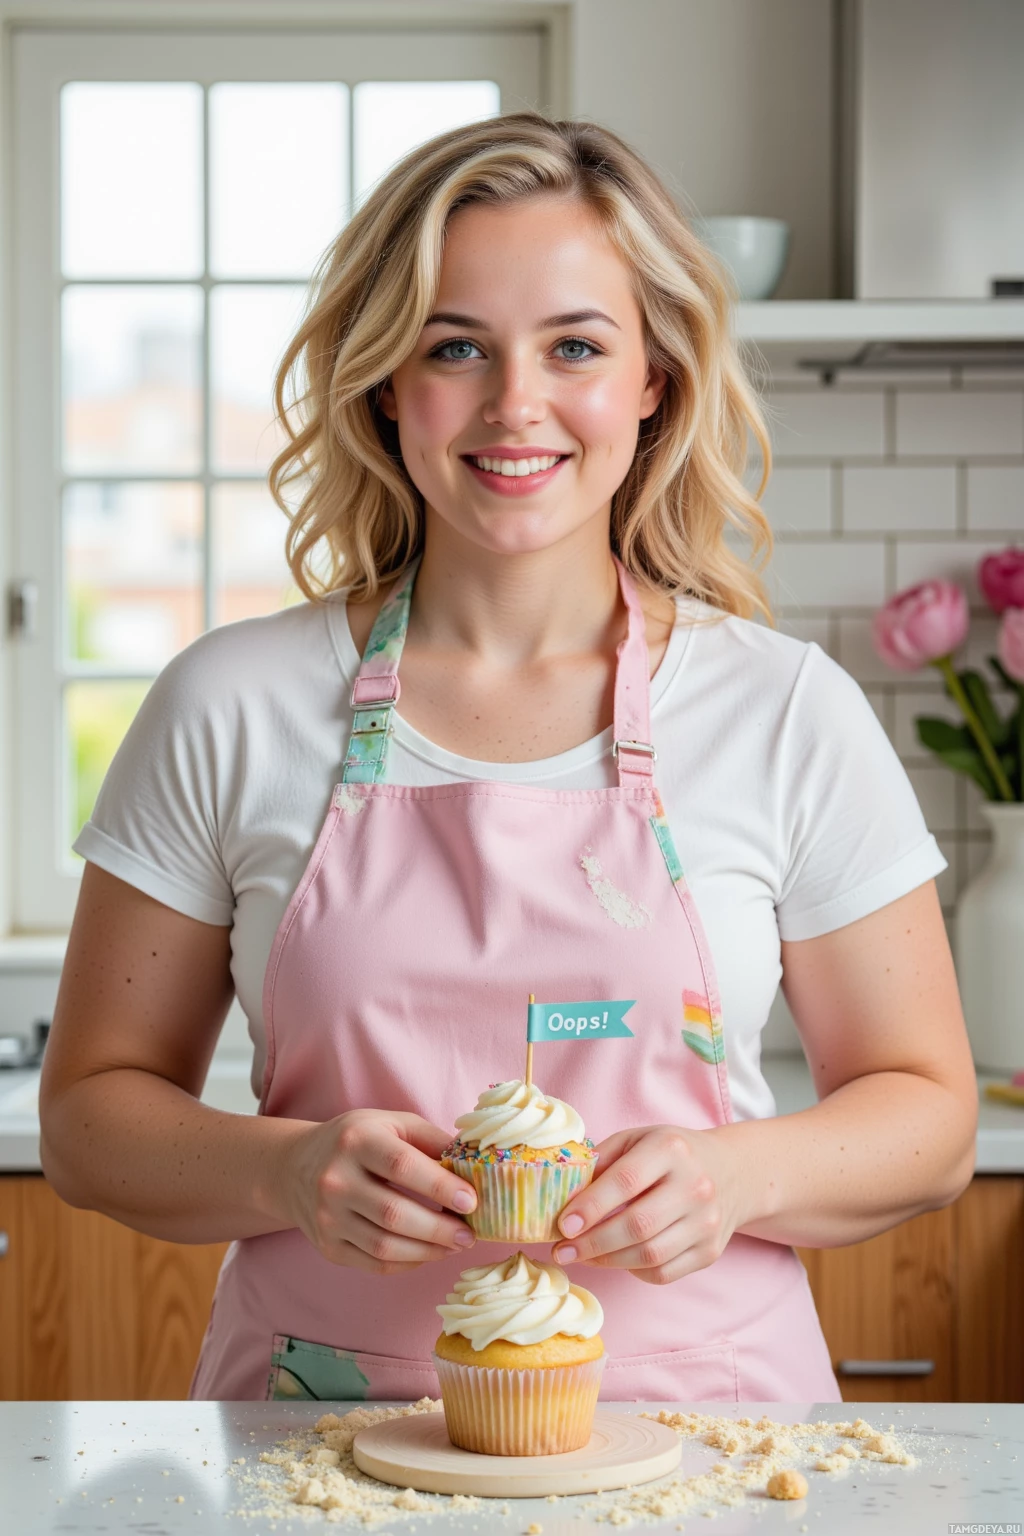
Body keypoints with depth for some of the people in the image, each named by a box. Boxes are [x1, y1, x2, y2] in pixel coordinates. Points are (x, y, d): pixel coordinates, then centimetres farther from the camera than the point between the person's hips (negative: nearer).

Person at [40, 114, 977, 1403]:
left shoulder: (790, 713, 1)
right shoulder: (231, 710, 2)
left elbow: (925, 1113, 8)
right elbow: (91, 1112, 7)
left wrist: (737, 1177, -12)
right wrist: (291, 1172, -13)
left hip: (691, 1422, 0)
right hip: (323, 1450, 1)